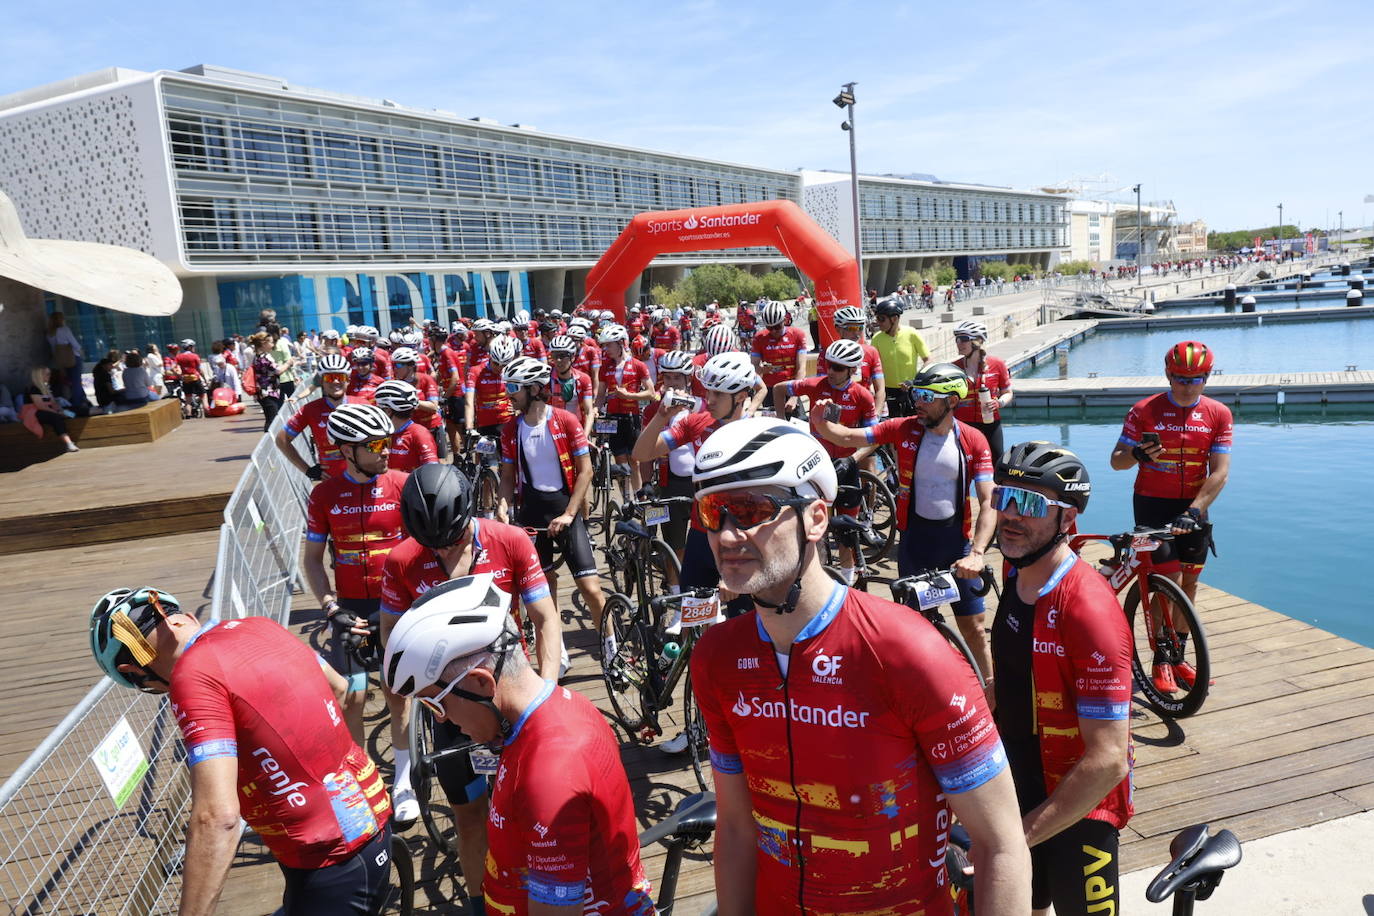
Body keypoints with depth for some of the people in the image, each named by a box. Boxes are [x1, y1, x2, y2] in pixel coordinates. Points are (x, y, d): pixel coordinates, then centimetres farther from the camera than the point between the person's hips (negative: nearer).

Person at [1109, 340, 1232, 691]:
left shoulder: (1219, 414, -1)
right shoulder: (1145, 411, -7)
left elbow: (1220, 472, -7)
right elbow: (1116, 460, -6)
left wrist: (1193, 511, -19)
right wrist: (1136, 455, -29)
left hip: (1194, 507, 3)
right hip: (1153, 505, -3)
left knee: (1189, 583, 9)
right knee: (1170, 582, -10)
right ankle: (1161, 660, 5)